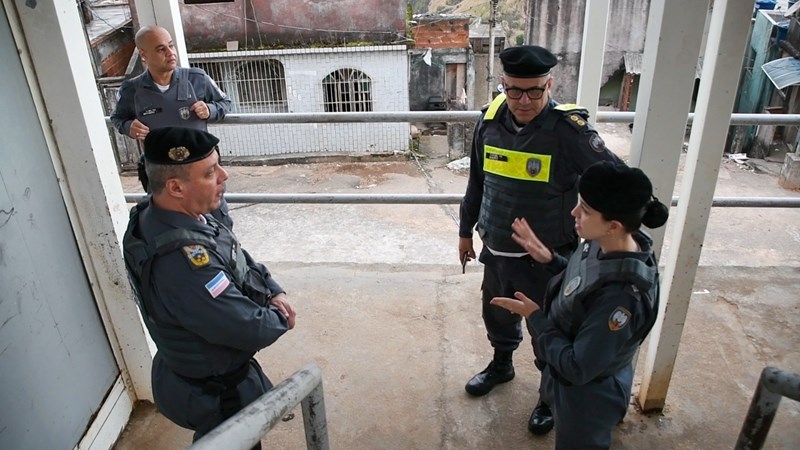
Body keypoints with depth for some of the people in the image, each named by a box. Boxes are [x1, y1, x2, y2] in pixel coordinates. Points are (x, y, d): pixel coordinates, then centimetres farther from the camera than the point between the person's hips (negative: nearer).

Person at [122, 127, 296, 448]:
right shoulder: (181, 260, -40)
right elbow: (251, 329, -34)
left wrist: (273, 290, -8)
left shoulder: (158, 214, -9)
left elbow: (241, 259, 4)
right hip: (214, 393, -8)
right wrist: (281, 318, -13)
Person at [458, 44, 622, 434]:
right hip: (497, 250, 5)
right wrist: (466, 230, 14)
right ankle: (501, 365, 55)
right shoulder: (490, 120, -5)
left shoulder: (568, 129, -21)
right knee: (497, 314, 26)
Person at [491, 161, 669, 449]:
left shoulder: (622, 295, -39)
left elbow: (578, 368, -30)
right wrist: (548, 259, -5)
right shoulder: (603, 245, -14)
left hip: (587, 400, -7)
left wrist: (534, 317, -21)